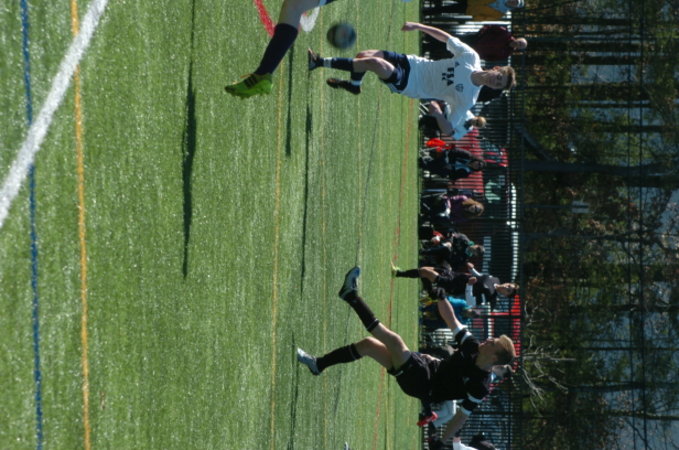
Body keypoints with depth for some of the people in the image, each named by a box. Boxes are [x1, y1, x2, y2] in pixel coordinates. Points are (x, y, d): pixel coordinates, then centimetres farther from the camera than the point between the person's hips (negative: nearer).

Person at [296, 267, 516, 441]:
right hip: (427, 365, 8)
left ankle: (351, 295, -13)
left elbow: (462, 416, -16)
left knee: (392, 340, -24)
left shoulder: (479, 386, -21)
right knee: (368, 344, 5)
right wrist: (439, 290, -4)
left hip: (422, 386, -8)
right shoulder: (473, 347, -4)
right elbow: (451, 320, 3)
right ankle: (318, 365, 21)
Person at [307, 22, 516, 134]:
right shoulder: (471, 57, -6)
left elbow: (447, 129, -13)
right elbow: (445, 37, 5)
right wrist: (417, 26, -2)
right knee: (363, 56, -7)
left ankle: (321, 62, -13)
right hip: (410, 63, 5)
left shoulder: (467, 99, -14)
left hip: (407, 85, -5)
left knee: (375, 63, -27)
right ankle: (354, 86, 28)